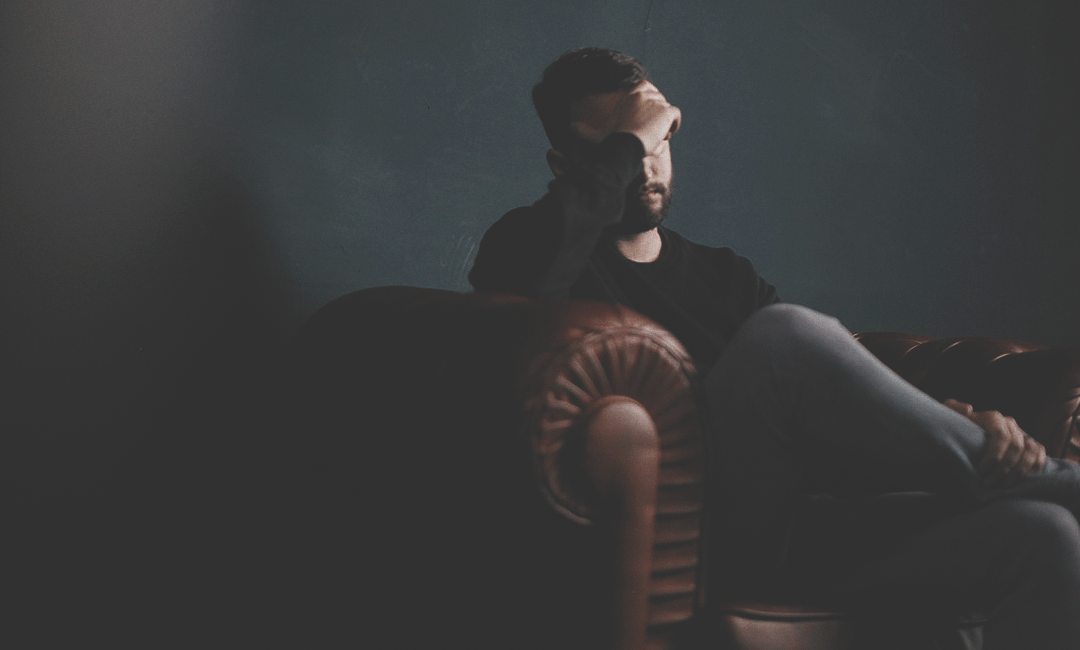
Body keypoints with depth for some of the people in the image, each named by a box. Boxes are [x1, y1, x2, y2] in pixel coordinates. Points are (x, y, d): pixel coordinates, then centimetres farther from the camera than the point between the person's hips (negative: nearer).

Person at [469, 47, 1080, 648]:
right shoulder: (537, 247, 9)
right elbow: (522, 275, -19)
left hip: (778, 520, 5)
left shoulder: (724, 274, 25)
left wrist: (961, 422, -7)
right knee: (786, 335, -30)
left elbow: (845, 386, 14)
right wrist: (627, 141, -6)